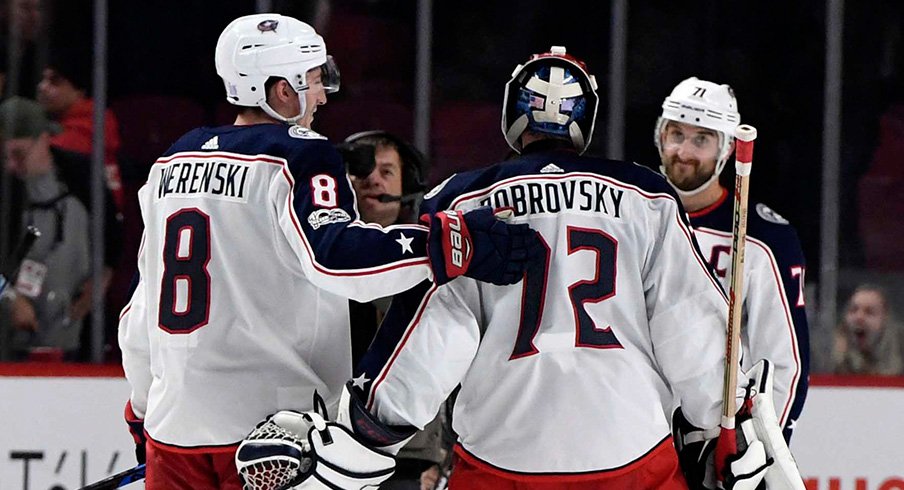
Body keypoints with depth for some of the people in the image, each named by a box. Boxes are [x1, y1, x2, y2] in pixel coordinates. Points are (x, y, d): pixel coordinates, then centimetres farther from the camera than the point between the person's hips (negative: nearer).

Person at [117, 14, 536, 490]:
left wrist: (143, 409, 29)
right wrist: (448, 242, -33)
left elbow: (141, 306, 19)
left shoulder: (172, 162, 13)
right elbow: (333, 253, -29)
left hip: (173, 423, 6)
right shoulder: (299, 158, -8)